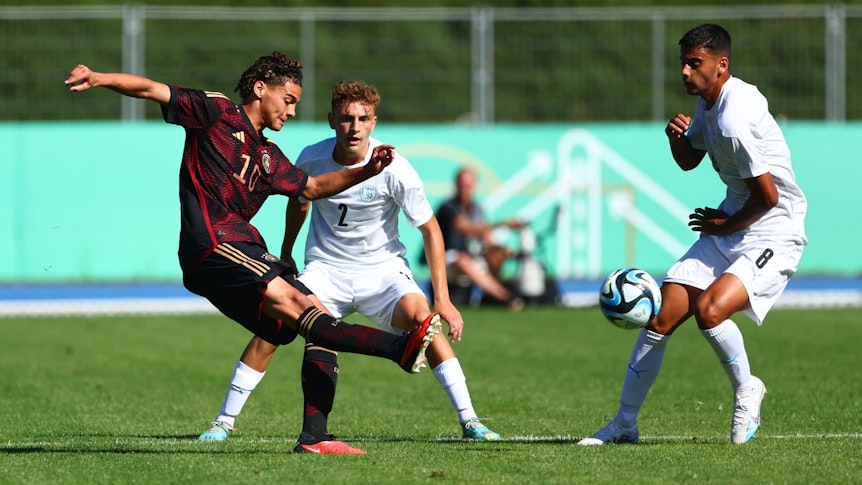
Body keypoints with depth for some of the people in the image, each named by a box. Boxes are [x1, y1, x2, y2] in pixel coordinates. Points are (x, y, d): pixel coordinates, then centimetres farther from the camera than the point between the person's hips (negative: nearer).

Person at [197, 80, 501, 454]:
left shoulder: (393, 168, -18)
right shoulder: (312, 158, -11)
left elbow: (430, 229, -11)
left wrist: (442, 298, -15)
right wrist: (286, 252, 23)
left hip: (382, 269, -2)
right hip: (325, 269, 2)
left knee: (421, 318, -29)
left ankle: (469, 421, -21)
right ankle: (224, 422, -3)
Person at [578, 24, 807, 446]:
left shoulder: (735, 120, -26)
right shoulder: (710, 102, 5)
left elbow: (767, 196, -24)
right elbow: (689, 160, 21)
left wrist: (727, 225, -6)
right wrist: (676, 135, -2)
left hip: (771, 233, -9)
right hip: (730, 224, 9)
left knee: (708, 309, -31)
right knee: (662, 317, 0)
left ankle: (746, 390, -2)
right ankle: (624, 423, 12)